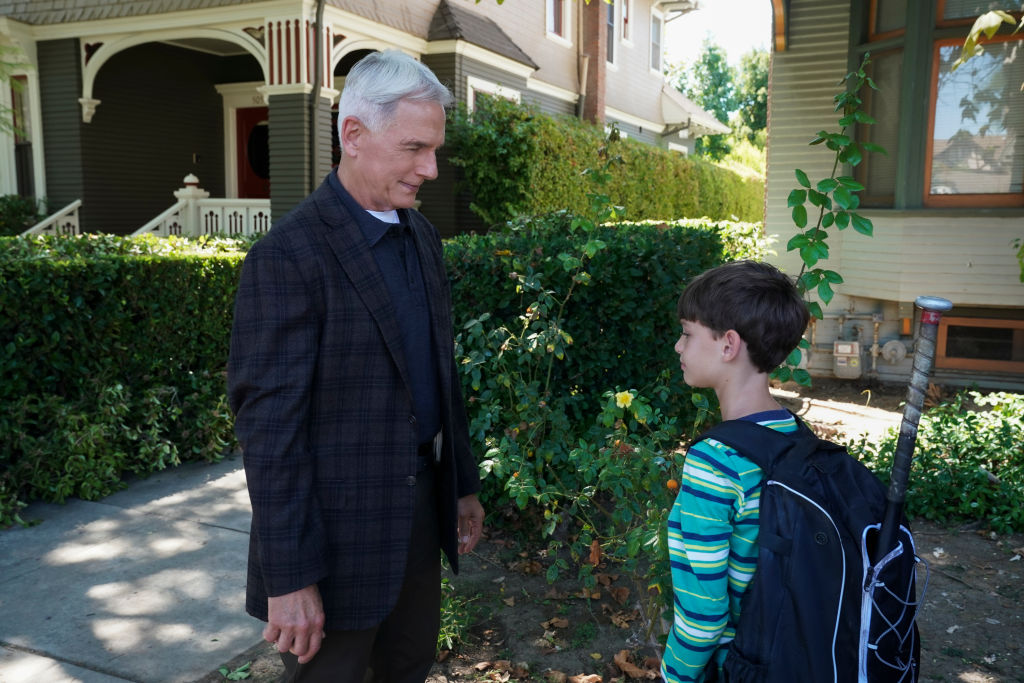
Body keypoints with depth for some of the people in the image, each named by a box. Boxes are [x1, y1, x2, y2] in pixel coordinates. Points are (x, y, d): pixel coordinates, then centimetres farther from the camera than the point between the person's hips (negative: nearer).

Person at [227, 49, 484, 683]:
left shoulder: (422, 235, 7)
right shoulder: (289, 255, -18)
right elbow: (268, 424, -19)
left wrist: (464, 485, 16)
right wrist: (288, 578, -18)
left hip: (420, 509, 7)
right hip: (338, 529, -7)